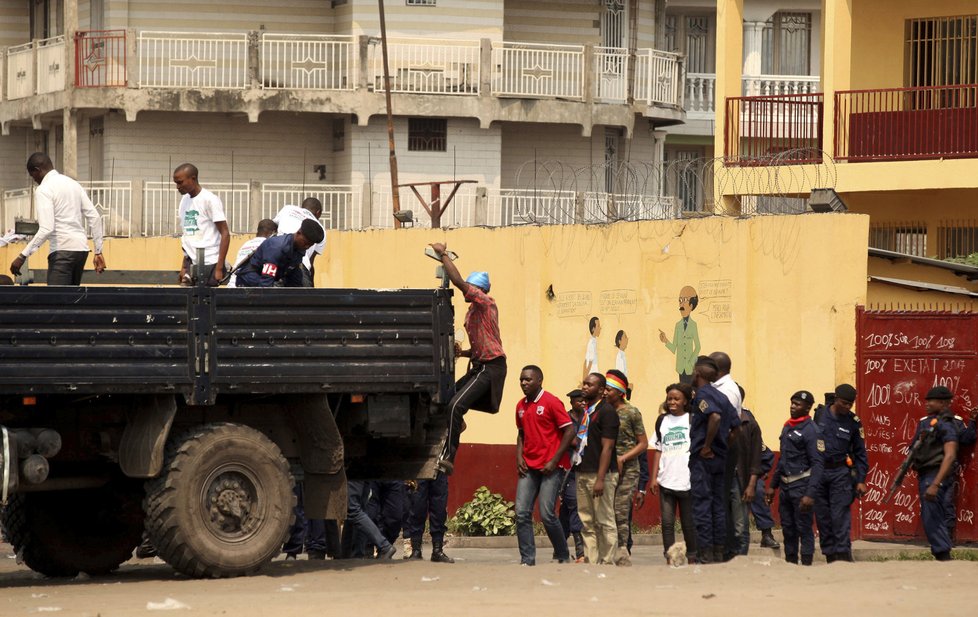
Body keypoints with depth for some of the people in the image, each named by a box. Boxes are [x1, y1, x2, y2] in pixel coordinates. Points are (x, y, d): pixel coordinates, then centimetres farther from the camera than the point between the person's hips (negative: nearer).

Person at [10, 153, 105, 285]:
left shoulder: (43, 190, -6)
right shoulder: (73, 184, 16)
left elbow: (46, 229, -17)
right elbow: (94, 217, 12)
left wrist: (23, 256, -15)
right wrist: (98, 251, 14)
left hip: (62, 250, -8)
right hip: (81, 248, 8)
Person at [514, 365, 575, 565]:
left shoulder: (551, 402, -7)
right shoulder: (521, 406, 12)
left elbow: (569, 431, -10)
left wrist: (554, 461, -13)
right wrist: (519, 457, 6)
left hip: (550, 467, -6)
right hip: (528, 467, 6)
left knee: (547, 514, -10)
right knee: (522, 513, -4)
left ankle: (563, 556, 8)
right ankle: (527, 559, -1)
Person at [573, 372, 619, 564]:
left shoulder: (606, 411, -9)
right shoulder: (585, 411, 17)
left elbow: (607, 447, -15)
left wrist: (600, 478, -20)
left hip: (600, 474, -9)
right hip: (583, 473, 9)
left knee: (605, 523, -5)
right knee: (587, 523, 8)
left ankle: (608, 562, -3)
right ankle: (591, 561, 11)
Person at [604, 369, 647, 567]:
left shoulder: (631, 412, -3)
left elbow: (643, 444, -2)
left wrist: (622, 458, -14)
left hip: (626, 470, -5)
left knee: (620, 513, -10)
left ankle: (622, 556, -8)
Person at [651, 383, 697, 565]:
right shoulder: (662, 421, 11)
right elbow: (658, 450, 14)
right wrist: (654, 477, 7)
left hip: (687, 481, -3)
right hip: (666, 481, 3)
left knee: (689, 523, 4)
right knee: (667, 522, -2)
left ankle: (692, 557, 14)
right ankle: (669, 558, 0)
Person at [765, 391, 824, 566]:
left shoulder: (811, 430, -10)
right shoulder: (787, 427, 15)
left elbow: (817, 464, -15)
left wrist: (810, 494, -22)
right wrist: (772, 485, 21)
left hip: (801, 486, -8)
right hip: (785, 486, 8)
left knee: (804, 528, -5)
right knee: (787, 528, 11)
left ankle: (807, 563, -2)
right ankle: (790, 563, 18)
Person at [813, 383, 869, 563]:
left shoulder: (853, 422, 3)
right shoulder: (820, 415, 4)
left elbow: (860, 453, 8)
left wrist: (861, 480, 3)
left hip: (840, 472, -2)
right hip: (818, 472, 2)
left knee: (840, 516, -11)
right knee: (822, 517, 3)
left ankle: (843, 554, -12)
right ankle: (830, 556, 8)